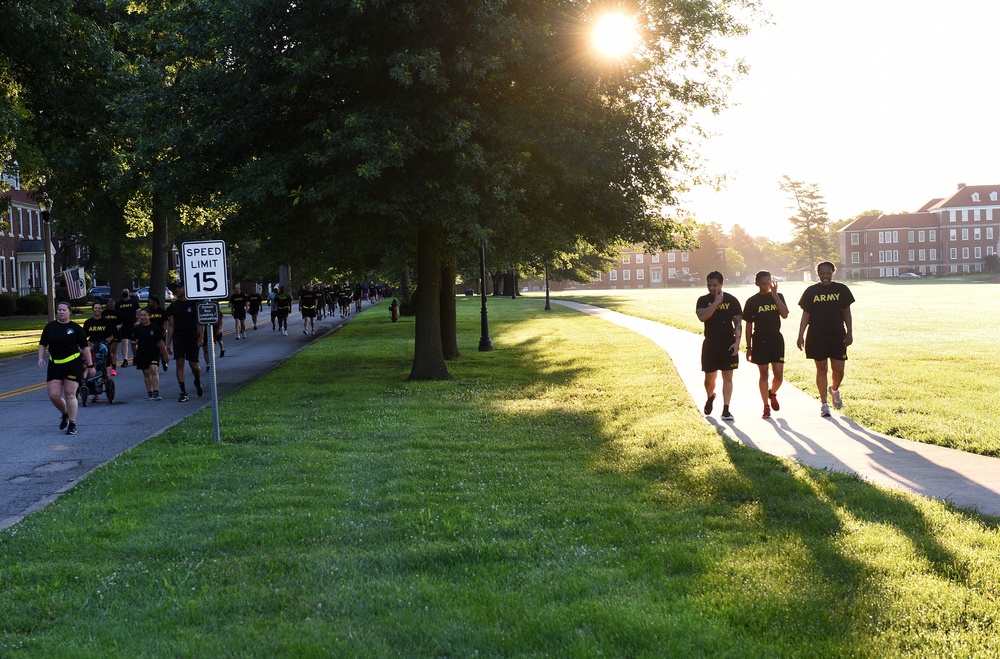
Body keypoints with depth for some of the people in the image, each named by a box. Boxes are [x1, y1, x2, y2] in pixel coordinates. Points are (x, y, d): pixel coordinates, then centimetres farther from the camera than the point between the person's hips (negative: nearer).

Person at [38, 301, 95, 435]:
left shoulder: (76, 328, -1)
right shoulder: (50, 327, 6)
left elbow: (85, 347, 1)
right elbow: (42, 344, 12)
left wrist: (90, 365, 0)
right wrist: (41, 358, -5)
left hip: (73, 364, -3)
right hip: (54, 364, 3)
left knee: (70, 394, -5)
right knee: (54, 395, -3)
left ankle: (72, 424, 5)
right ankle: (65, 414, 27)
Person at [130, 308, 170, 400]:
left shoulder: (155, 327, 0)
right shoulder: (137, 328, 4)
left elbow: (160, 342, 5)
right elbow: (133, 342, 11)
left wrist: (165, 355, 7)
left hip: (154, 352, -2)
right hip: (142, 353, 2)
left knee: (154, 369, -18)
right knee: (146, 373, 7)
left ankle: (156, 393, -20)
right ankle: (149, 393, 17)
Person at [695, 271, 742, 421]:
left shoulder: (731, 300, 1)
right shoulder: (703, 300, 2)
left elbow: (738, 322, 0)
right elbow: (702, 316, -18)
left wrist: (737, 341, -11)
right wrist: (716, 302, -18)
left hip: (728, 343, -1)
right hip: (710, 343, 1)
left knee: (727, 377, -2)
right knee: (709, 378, 6)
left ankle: (726, 409, 0)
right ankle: (710, 398, 37)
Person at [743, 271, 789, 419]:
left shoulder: (778, 296, 5)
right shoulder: (752, 301, -1)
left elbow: (785, 314, -12)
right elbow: (749, 325, 2)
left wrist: (774, 295, -15)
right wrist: (748, 347, 0)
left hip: (776, 339, 2)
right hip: (760, 340, -1)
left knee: (779, 375, -4)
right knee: (764, 374, 2)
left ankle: (772, 393, 29)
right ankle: (766, 407, 12)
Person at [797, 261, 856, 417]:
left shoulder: (842, 290, 3)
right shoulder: (811, 291, 1)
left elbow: (846, 313, 7)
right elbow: (805, 315, 4)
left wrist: (849, 333, 1)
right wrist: (801, 335, -2)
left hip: (837, 335, 1)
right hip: (817, 336, -1)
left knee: (838, 369, -2)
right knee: (821, 368, 2)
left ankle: (834, 390, 31)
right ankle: (824, 403, 11)